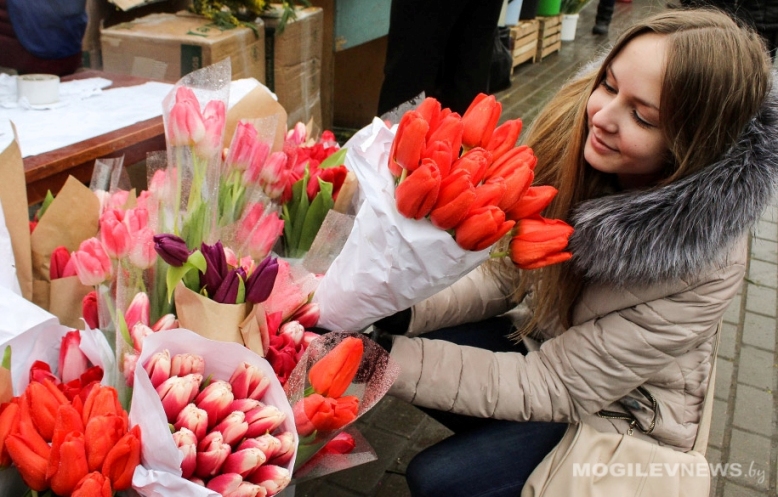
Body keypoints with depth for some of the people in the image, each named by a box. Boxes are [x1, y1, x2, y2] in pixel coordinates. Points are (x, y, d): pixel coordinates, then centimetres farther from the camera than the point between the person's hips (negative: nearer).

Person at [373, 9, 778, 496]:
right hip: (541, 333, 5)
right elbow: (502, 273, -9)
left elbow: (557, 387, -28)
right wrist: (409, 308, -26)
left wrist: (394, 362, -34)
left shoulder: (704, 266, -32)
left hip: (619, 407, -5)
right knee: (388, 334, -10)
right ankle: (497, 435, 14)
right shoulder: (573, 120, -19)